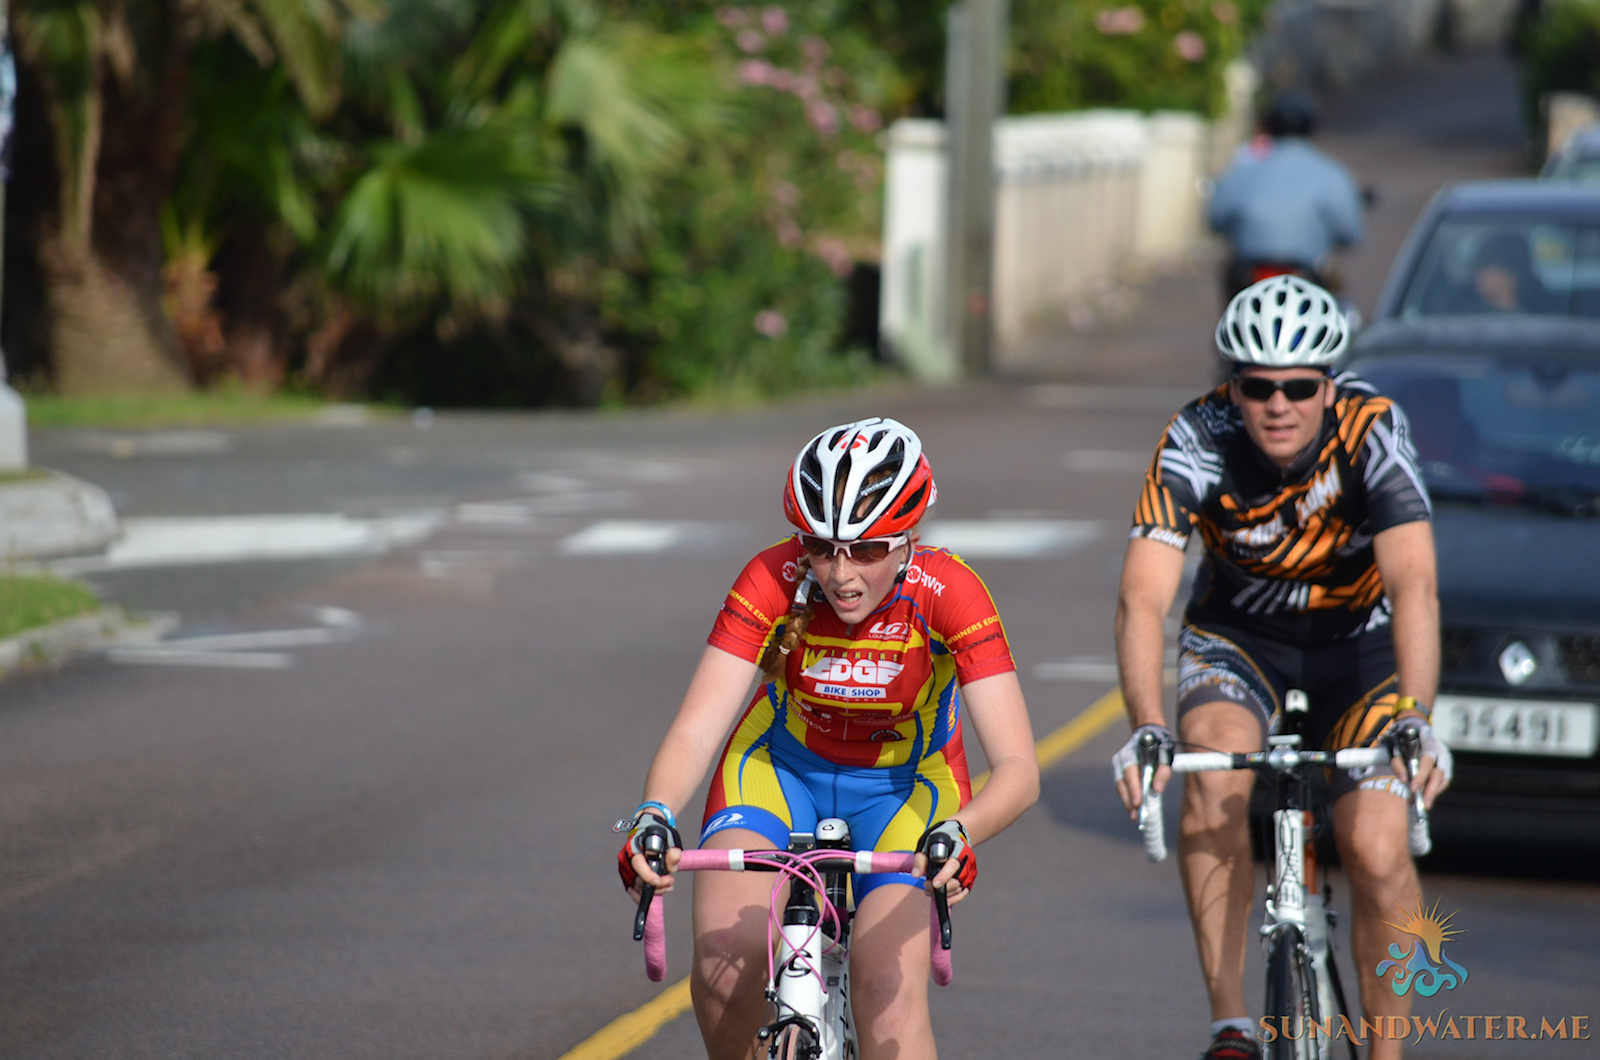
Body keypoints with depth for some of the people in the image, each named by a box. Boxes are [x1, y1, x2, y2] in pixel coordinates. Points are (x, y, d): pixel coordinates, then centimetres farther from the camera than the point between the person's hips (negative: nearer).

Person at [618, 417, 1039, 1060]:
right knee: (724, 960, -25)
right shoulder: (774, 580, -26)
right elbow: (695, 730, -31)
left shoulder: (947, 593, -29)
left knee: (890, 1003, -21)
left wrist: (958, 834, -55)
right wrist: (654, 815, -52)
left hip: (905, 787, -1)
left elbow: (1018, 769, -34)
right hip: (780, 766, 1)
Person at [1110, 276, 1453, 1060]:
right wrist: (1148, 729, -50)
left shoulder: (1372, 430, -28)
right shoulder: (1196, 442, -26)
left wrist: (1417, 722, -54)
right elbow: (1142, 599, -33)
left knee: (1377, 854, -16)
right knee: (1213, 780, -29)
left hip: (1358, 639, 0)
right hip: (1239, 634, 0)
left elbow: (1414, 587, -39)